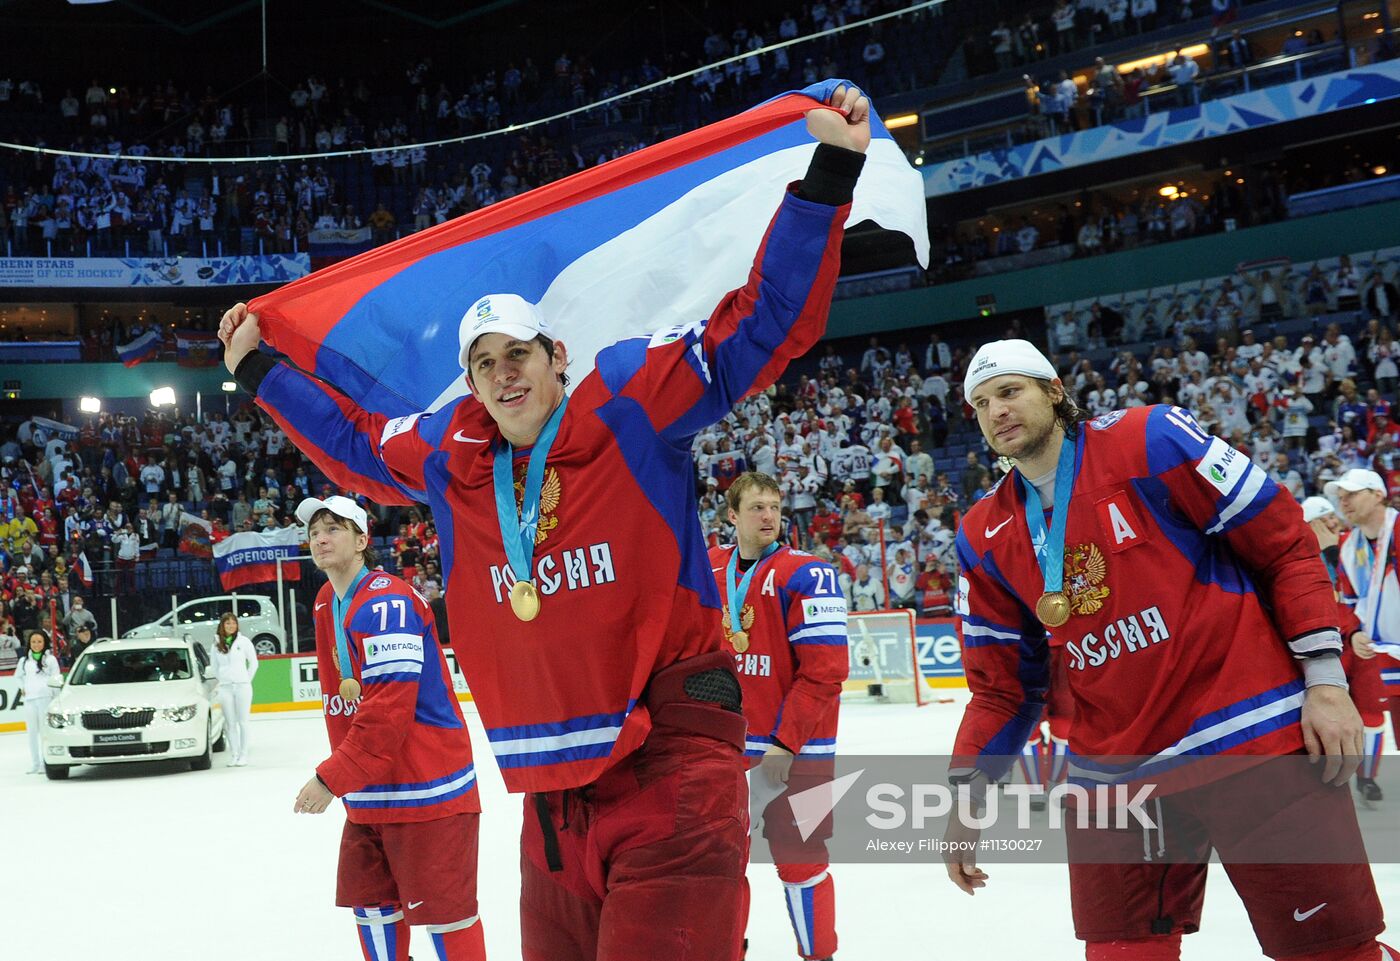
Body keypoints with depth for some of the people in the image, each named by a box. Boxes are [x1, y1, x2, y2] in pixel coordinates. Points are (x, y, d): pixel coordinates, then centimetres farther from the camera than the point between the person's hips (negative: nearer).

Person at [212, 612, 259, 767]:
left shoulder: (243, 641, 0)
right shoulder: (217, 644, 6)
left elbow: (254, 663, 6)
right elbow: (215, 666, 15)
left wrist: (246, 679, 5)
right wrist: (223, 679, 6)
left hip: (242, 686, -2)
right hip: (225, 687, 2)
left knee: (243, 721, 0)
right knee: (230, 723, 3)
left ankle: (243, 754, 4)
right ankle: (233, 754, 7)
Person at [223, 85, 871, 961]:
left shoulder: (632, 403, -3)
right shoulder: (448, 455, 10)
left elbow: (764, 325, -4)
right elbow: (354, 444, 30)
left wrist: (829, 175, -9)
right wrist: (261, 373, 35)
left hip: (673, 766, -5)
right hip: (553, 797, 6)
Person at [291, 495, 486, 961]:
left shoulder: (386, 602, -18)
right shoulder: (326, 604, 12)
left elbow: (388, 711, -24)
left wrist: (332, 779, -21)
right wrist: (346, 779, 16)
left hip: (425, 785, -9)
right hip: (369, 791, 9)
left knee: (442, 908, -4)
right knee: (372, 904, 15)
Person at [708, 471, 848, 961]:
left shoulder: (806, 575, -13)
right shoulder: (707, 572, 3)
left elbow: (824, 670, -17)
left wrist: (786, 744, -18)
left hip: (795, 746, -5)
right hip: (725, 744, 5)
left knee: (798, 858, 2)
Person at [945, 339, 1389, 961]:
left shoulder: (1148, 441, -6)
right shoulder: (984, 539, 8)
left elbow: (1283, 541, -4)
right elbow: (1001, 682, 14)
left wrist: (1325, 678, -9)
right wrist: (969, 793, 6)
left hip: (1258, 739, -4)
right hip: (1112, 774, 4)